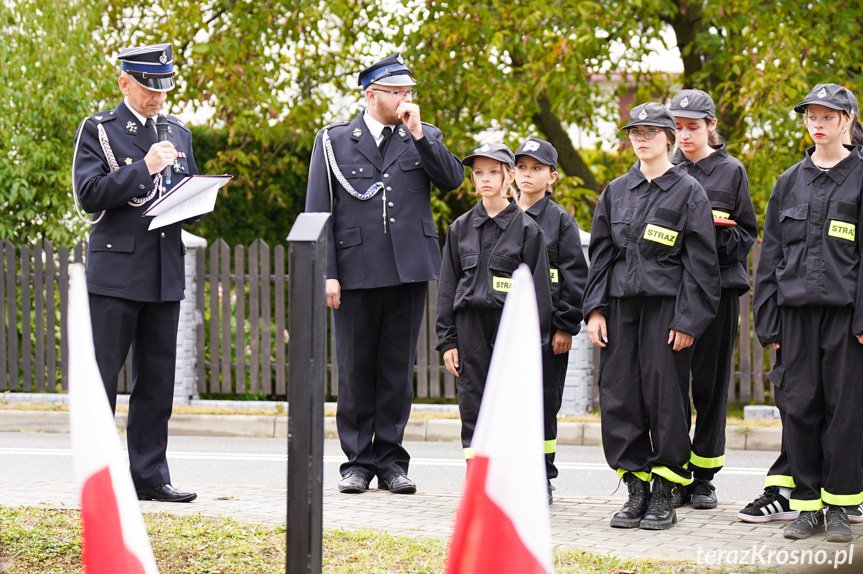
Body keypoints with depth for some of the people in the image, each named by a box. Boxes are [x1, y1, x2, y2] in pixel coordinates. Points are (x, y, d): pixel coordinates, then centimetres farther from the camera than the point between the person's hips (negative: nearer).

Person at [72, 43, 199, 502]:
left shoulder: (177, 134, 17)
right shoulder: (98, 130, 0)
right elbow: (89, 194, -11)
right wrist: (144, 167, -16)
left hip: (166, 270, 5)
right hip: (115, 270, -5)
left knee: (157, 378, 7)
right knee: (101, 376, -5)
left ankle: (150, 475, 12)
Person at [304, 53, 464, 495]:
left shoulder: (424, 138, 12)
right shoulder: (334, 142, 6)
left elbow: (452, 179, -5)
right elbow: (318, 212, 3)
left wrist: (418, 133, -10)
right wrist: (327, 273, -5)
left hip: (408, 272, 2)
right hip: (356, 273, -1)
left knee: (398, 368, 4)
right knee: (356, 370, 2)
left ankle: (391, 461, 12)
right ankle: (358, 461, 10)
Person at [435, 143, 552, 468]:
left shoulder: (526, 228, 1)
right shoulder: (461, 228, 10)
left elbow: (538, 287, 0)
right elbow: (447, 286, 11)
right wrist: (447, 341, 4)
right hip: (470, 324, 3)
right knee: (472, 405, 2)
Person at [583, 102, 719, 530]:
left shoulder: (688, 191, 1)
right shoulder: (616, 191, 13)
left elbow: (700, 262, -2)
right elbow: (601, 254, 14)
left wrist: (688, 319, -9)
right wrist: (595, 309, 4)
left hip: (667, 305, -4)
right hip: (622, 304, 4)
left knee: (665, 394, -4)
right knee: (619, 395, 1)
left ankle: (664, 495, 5)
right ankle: (636, 491, 10)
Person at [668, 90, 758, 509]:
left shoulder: (731, 171, 6)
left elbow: (747, 234, 5)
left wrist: (716, 234, -14)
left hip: (718, 286, -2)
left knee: (710, 381, 0)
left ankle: (704, 477, 9)